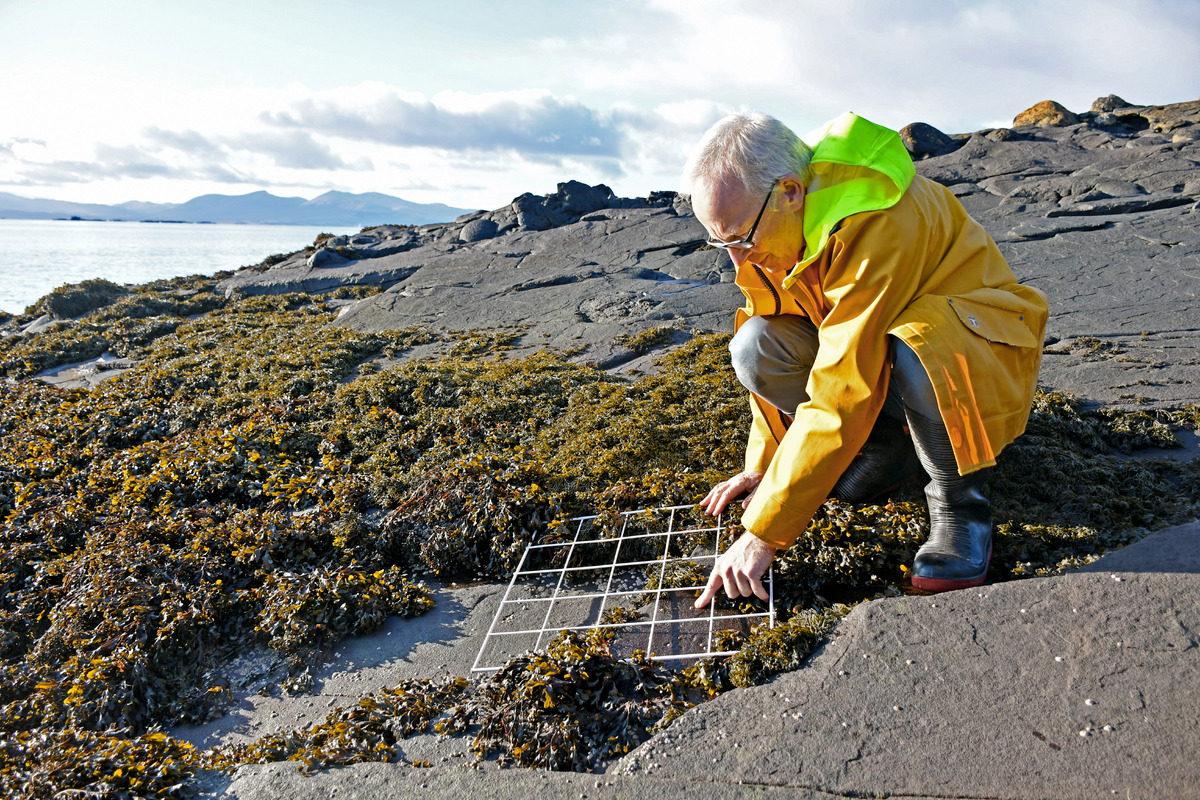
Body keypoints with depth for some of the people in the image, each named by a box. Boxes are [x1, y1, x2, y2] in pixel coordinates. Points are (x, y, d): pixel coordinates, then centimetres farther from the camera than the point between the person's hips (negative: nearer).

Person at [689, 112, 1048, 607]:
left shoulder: (875, 224, -34)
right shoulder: (771, 227, -9)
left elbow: (843, 392, -38)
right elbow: (778, 360, 3)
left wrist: (763, 534, -36)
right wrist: (763, 464, -2)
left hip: (976, 346, -6)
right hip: (869, 340, 7)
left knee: (912, 357, -41)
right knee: (755, 346, -17)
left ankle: (960, 502, -13)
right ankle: (894, 437, 1)